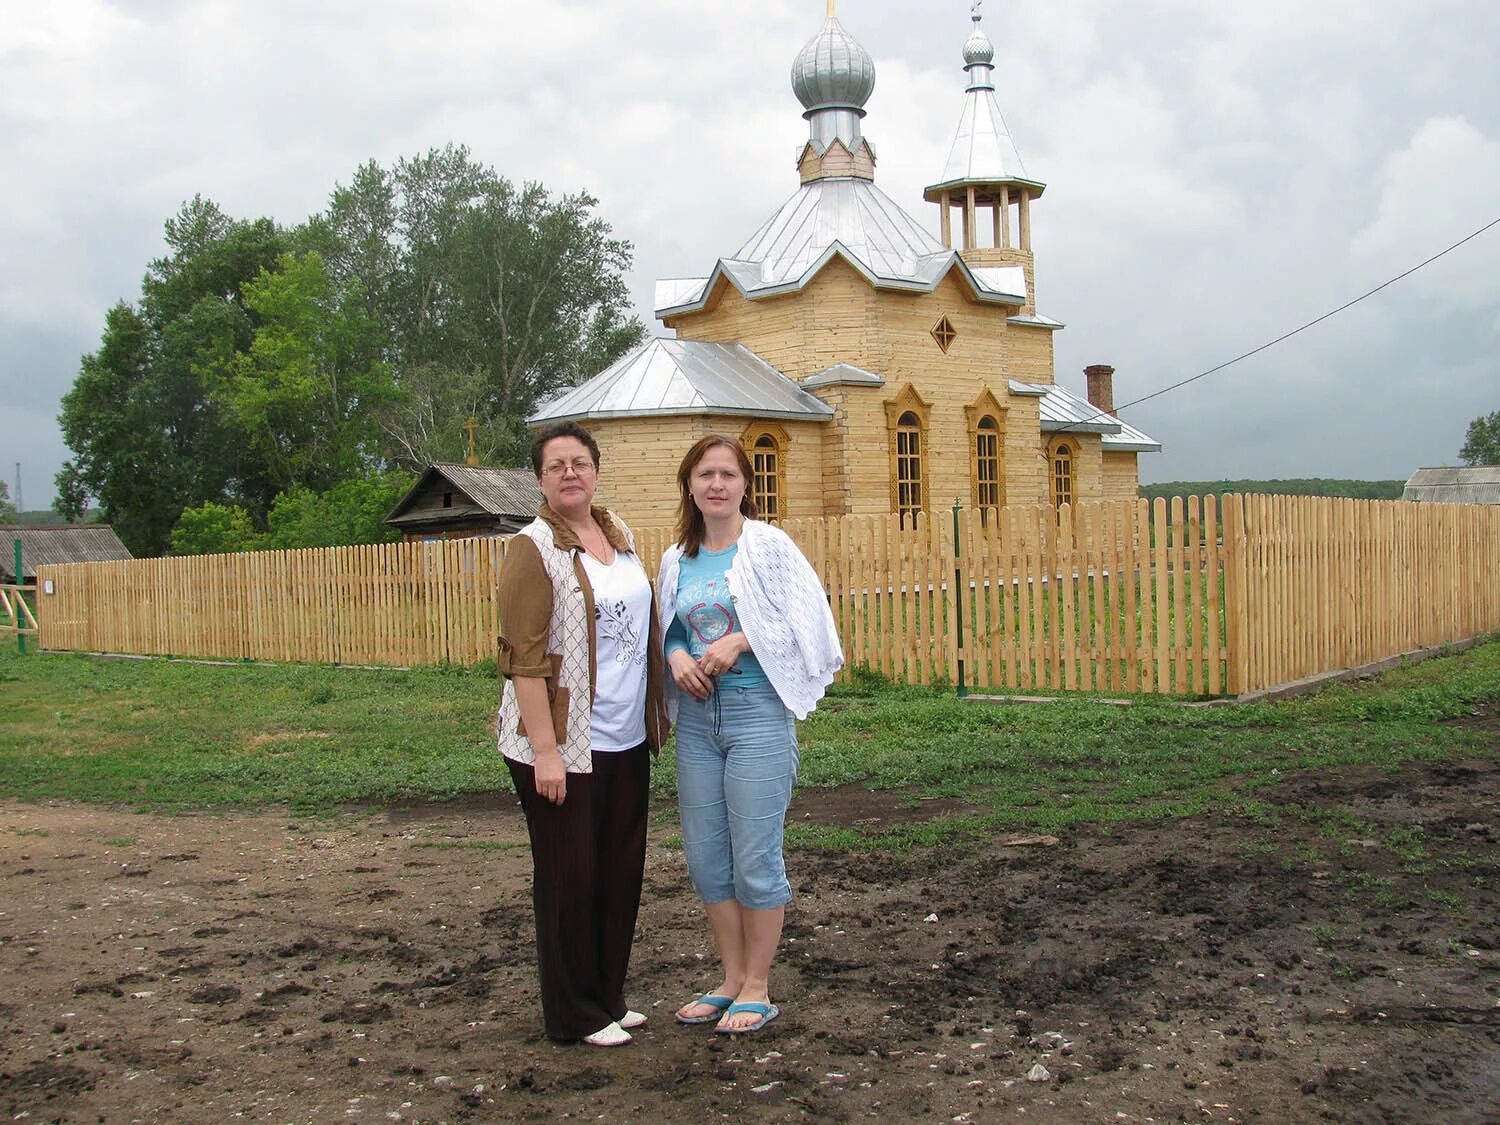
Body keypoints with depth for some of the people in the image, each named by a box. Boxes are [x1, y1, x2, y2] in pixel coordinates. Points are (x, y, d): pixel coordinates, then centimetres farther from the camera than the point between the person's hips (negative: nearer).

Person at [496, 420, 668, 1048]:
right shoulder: (534, 548, -10)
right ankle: (575, 1016, 16)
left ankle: (608, 997, 28)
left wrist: (656, 714, 15)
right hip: (563, 743, -7)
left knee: (621, 871, 13)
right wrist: (544, 751, -21)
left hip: (625, 740, 7)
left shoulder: (619, 535, 11)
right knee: (570, 877, 3)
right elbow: (525, 657, -16)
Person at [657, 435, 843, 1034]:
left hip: (758, 713, -5)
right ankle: (732, 977, 26)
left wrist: (739, 641, -18)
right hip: (697, 717, 6)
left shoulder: (769, 545, -5)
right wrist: (677, 656, -5)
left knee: (755, 857, -1)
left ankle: (757, 987, 15)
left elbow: (801, 623, -8)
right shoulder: (677, 560, 10)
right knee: (705, 857, 10)